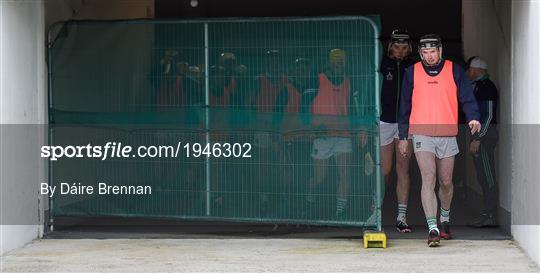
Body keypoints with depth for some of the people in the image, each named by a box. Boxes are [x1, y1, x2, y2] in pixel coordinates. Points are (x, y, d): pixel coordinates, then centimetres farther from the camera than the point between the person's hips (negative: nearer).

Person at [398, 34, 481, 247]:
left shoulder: (454, 70, 5)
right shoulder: (412, 73, 6)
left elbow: (467, 97, 0)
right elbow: (405, 106, 12)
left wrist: (473, 117, -20)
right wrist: (403, 137, 11)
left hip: (447, 135, 1)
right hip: (422, 134, -1)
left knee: (446, 182, 12)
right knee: (429, 179, -15)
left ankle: (445, 219, 37)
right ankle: (433, 229, -19)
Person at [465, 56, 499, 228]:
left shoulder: (486, 86, -12)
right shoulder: (478, 86, 20)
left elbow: (488, 115, -19)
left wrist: (477, 139, -21)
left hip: (485, 135, -10)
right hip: (481, 135, 10)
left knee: (487, 177, -9)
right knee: (483, 177, 11)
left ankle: (490, 216, -9)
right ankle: (489, 214, 14)